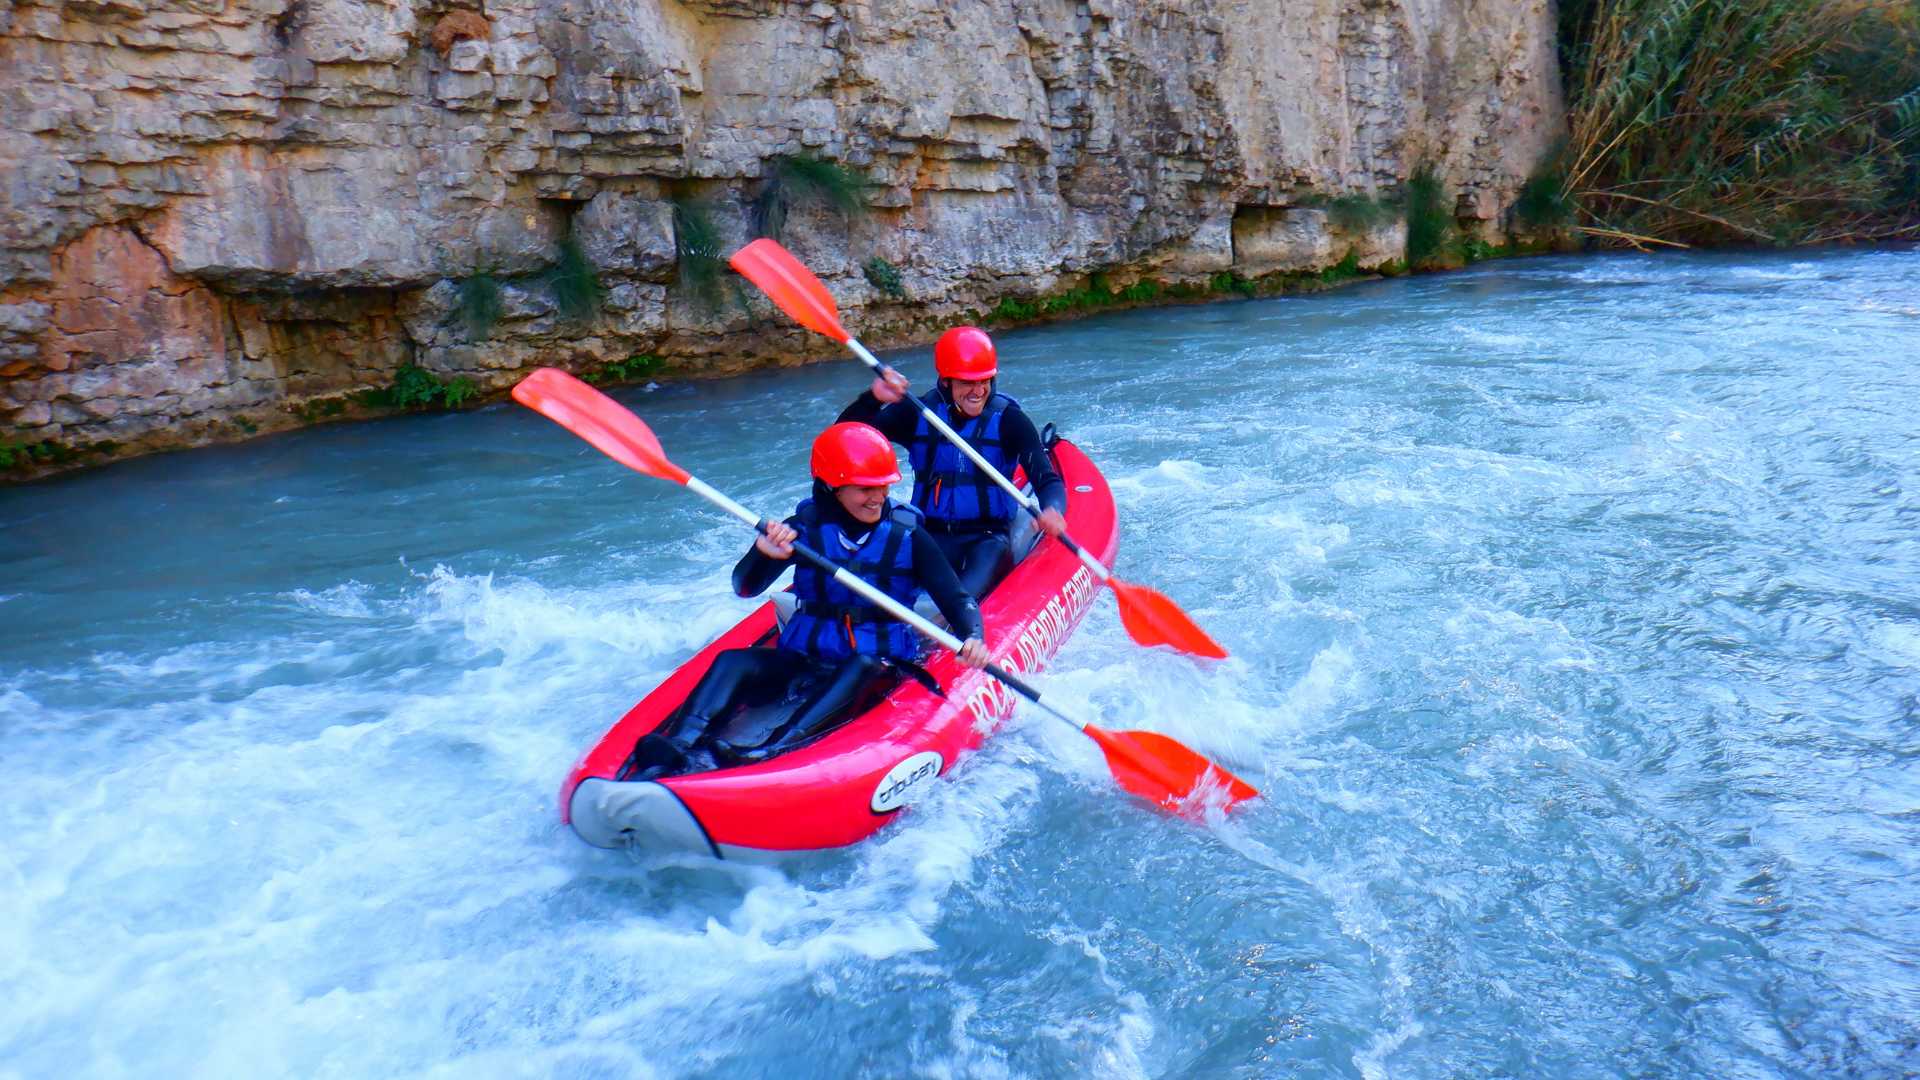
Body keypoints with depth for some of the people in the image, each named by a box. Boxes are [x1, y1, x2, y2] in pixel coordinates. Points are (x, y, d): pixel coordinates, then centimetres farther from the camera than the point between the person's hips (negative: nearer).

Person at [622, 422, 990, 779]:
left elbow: (957, 599, -6)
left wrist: (971, 637, -29)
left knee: (860, 667, -36)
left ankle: (769, 754, -55)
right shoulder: (805, 529, -1)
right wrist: (764, 555, -29)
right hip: (805, 658, 2)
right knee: (732, 661, -22)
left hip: (879, 667, -2)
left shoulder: (907, 536, -3)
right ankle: (673, 752, -44)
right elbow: (745, 588, -7)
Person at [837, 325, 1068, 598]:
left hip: (989, 537, -2)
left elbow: (1048, 479, -9)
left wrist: (1052, 510, -33)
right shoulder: (918, 414, 3)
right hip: (929, 536, 3)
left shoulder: (1008, 419, -2)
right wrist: (873, 398, -23)